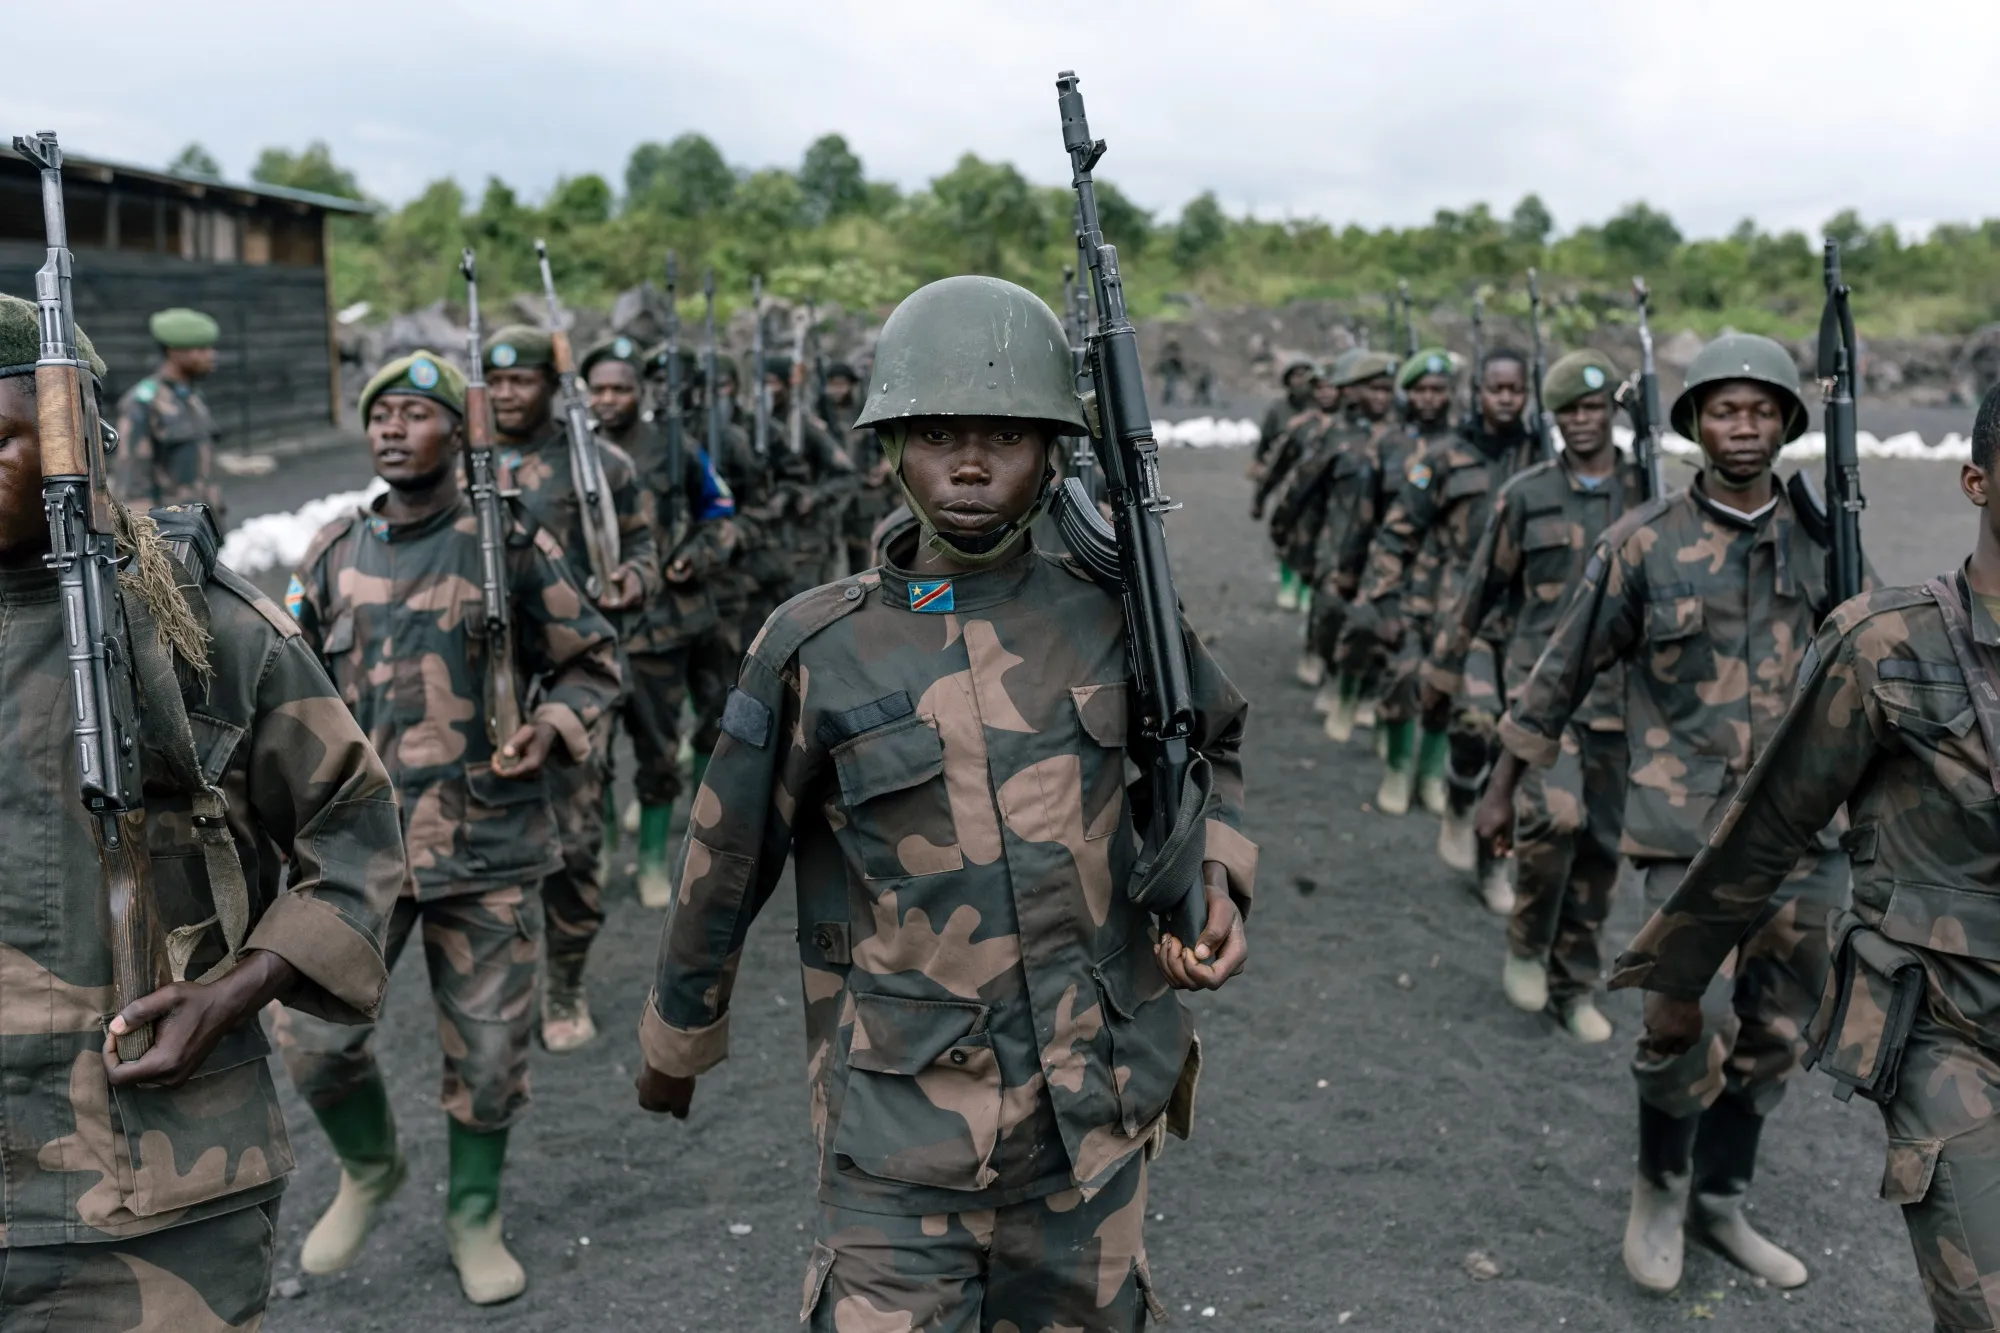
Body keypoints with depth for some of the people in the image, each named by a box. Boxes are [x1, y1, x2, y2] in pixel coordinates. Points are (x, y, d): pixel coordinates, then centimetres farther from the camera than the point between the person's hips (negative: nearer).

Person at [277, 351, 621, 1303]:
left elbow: (591, 661, 5)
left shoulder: (513, 545, -2)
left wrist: (551, 729, -12)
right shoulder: (335, 553, 7)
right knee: (316, 1035, -1)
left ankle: (474, 1217, 30)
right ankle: (369, 1169, 30)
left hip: (488, 842, -2)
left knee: (488, 1047, 6)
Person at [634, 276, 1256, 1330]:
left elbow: (1212, 745, 17)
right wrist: (672, 1047, 14)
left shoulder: (1113, 616, -2)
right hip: (905, 1126, -2)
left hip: (1099, 1115, 3)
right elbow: (724, 868, 3)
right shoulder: (817, 650, -8)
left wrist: (1218, 877, -1)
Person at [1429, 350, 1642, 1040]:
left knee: (1600, 846, 8)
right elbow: (1481, 588, 10)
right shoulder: (1526, 496, 2)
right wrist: (1443, 668, 14)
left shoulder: (1648, 494, 5)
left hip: (1619, 693, 3)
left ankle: (1572, 986, 24)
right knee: (1553, 814, -24)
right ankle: (1526, 946, 1)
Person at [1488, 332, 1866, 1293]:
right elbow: (1564, 670, 1)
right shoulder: (1645, 543, -4)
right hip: (1689, 821, -4)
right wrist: (1502, 787, 5)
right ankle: (1657, 1187, 13)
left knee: (1775, 1033, 12)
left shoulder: (1819, 539, 6)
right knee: (1695, 1024, -15)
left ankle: (1720, 1204, 32)